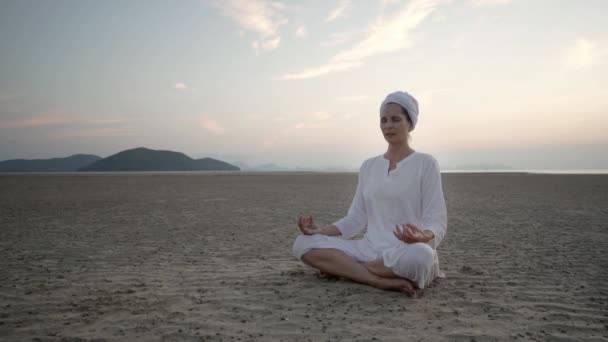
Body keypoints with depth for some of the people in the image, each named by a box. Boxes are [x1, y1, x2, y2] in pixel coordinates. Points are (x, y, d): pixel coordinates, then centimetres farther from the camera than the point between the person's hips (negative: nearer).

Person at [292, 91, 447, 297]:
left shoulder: (425, 163, -1)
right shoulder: (368, 166, 13)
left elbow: (437, 222, -7)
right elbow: (355, 219, 12)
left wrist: (423, 236, -30)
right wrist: (321, 231, -4)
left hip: (408, 254, -4)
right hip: (371, 251, 4)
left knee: (419, 255, -41)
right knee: (303, 244, -14)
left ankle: (342, 268, -16)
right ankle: (387, 282, -21)